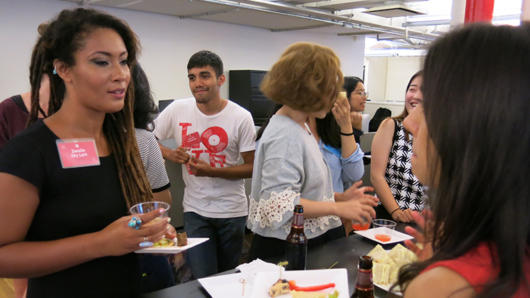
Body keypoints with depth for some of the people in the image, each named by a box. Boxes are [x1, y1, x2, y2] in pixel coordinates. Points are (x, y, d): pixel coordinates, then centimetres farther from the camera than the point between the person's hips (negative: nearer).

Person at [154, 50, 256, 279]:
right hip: (195, 210, 1)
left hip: (232, 211, 0)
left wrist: (212, 171, -21)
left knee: (229, 278, 17)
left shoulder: (241, 117, -10)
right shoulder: (178, 110, -4)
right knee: (203, 280, 0)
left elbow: (251, 168, -8)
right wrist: (169, 154, -14)